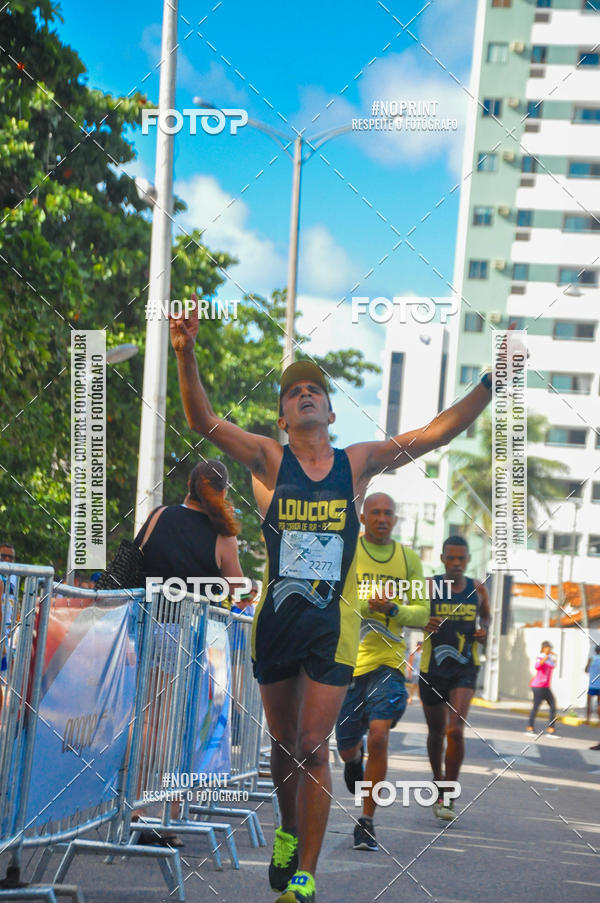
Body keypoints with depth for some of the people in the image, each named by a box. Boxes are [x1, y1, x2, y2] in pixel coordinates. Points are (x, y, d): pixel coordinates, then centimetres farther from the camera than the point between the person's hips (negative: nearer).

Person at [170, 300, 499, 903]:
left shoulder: (357, 464, 5)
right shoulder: (269, 461, 1)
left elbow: (439, 431, 2)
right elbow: (203, 421, -11)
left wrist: (492, 380, -8)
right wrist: (186, 356, -28)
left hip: (333, 623, -1)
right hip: (276, 620, 1)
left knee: (312, 748, -6)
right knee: (284, 744, 12)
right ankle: (288, 832, 38)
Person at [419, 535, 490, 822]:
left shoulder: (477, 589, 4)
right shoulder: (430, 586, -5)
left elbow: (485, 615, 23)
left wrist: (483, 630, 0)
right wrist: (425, 624, -37)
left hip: (464, 670, 0)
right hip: (432, 668, 0)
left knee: (455, 730, -17)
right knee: (436, 732, 13)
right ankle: (438, 782, 39)